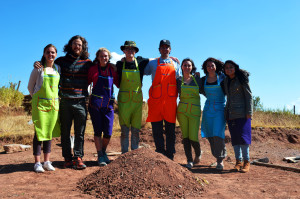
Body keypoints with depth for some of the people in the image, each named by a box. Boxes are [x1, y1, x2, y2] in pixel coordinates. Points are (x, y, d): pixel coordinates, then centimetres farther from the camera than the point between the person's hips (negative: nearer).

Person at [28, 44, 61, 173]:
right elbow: (30, 87, 4)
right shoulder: (38, 68, -3)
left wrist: (55, 99, 13)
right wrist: (37, 99, 5)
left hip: (54, 104, 4)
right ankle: (37, 163, 6)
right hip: (40, 104, -4)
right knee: (39, 132, -2)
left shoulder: (58, 68, 8)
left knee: (50, 132, 8)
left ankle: (47, 161, 16)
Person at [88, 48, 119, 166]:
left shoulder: (112, 69, 8)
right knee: (98, 131, 2)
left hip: (108, 105, 2)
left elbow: (119, 84, 18)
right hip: (95, 104, -2)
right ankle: (100, 156, 15)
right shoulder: (93, 69, 2)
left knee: (108, 133, 1)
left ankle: (103, 151, 27)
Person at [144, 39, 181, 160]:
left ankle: (170, 155, 13)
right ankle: (160, 154, 11)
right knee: (157, 129, 0)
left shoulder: (175, 65, 17)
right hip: (156, 100, -1)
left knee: (170, 129, 4)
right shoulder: (152, 63, 13)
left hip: (170, 100, 1)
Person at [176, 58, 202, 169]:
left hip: (195, 110, -1)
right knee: (185, 136, 0)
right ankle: (189, 160, 11)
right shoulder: (179, 80, 6)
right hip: (182, 110, 1)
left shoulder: (197, 78, 7)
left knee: (193, 137, -5)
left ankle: (198, 153, 26)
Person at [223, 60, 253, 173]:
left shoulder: (241, 79, -2)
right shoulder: (226, 81, 14)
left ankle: (246, 162, -1)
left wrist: (249, 112, -12)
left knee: (242, 136, -9)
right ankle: (238, 161, 9)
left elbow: (249, 96, -5)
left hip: (242, 112, -5)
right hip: (230, 113, 5)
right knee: (234, 138, 4)